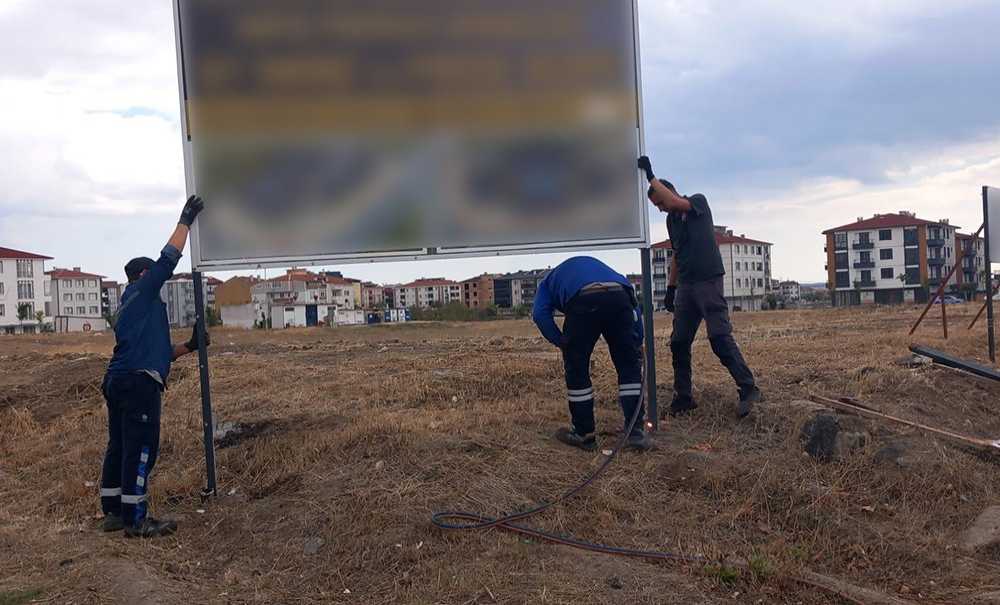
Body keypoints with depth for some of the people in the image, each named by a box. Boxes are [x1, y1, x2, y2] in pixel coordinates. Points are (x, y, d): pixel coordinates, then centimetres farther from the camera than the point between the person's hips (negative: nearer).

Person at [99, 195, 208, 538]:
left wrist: (189, 347, 21)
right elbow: (168, 259, -2)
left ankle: (113, 513, 18)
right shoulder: (141, 291, 3)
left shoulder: (132, 309, 28)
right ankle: (135, 520, -7)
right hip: (139, 382, -10)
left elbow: (157, 353, 27)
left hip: (119, 380, 10)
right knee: (141, 448, -8)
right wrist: (185, 221, 6)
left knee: (119, 446, 12)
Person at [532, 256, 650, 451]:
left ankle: (583, 434, 21)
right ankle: (636, 432, 15)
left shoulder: (550, 280, 37)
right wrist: (638, 344, 30)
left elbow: (539, 313, 12)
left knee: (576, 369, 14)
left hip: (583, 300, -3)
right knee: (629, 367, 15)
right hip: (619, 296, 3)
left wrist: (562, 343, 16)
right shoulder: (595, 264, 45)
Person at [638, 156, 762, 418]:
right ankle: (683, 397, 8)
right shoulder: (671, 220, 17)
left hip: (708, 281, -7)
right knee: (679, 343, 3)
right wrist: (671, 288, 20)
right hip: (686, 286, 7)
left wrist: (650, 176, -17)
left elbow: (675, 202, -22)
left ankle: (748, 388, -11)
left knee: (720, 337, -15)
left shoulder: (698, 201, -1)